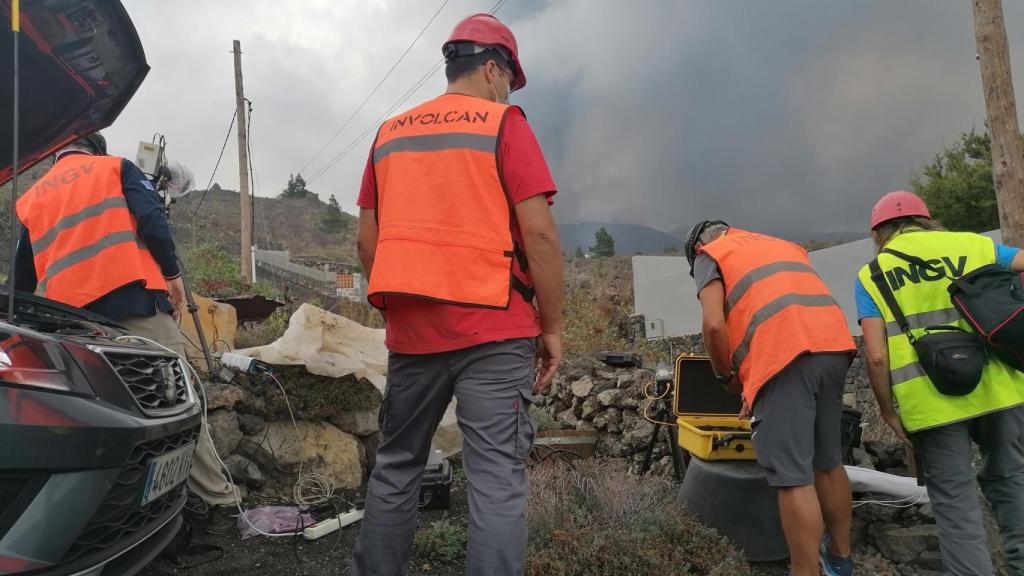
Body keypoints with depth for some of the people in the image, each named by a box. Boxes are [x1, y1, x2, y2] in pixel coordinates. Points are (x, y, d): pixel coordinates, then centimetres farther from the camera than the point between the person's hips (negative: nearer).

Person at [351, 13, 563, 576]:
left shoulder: (389, 133, 14)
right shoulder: (503, 123, -1)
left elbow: (367, 240, 13)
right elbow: (539, 234, -9)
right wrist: (552, 327, -3)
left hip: (410, 330, 5)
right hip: (494, 330, -5)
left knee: (395, 467, 18)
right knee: (497, 477, 0)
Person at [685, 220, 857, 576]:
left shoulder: (709, 256, 13)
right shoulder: (784, 246, 34)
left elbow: (715, 325, -4)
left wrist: (727, 376, 12)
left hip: (786, 355, -7)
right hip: (833, 344, 8)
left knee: (792, 476, -4)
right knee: (828, 463, 20)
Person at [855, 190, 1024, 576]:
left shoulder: (871, 275, 5)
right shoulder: (972, 244, 12)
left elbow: (877, 356, -4)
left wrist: (889, 412, 6)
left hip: (931, 402, -2)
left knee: (955, 501, 9)